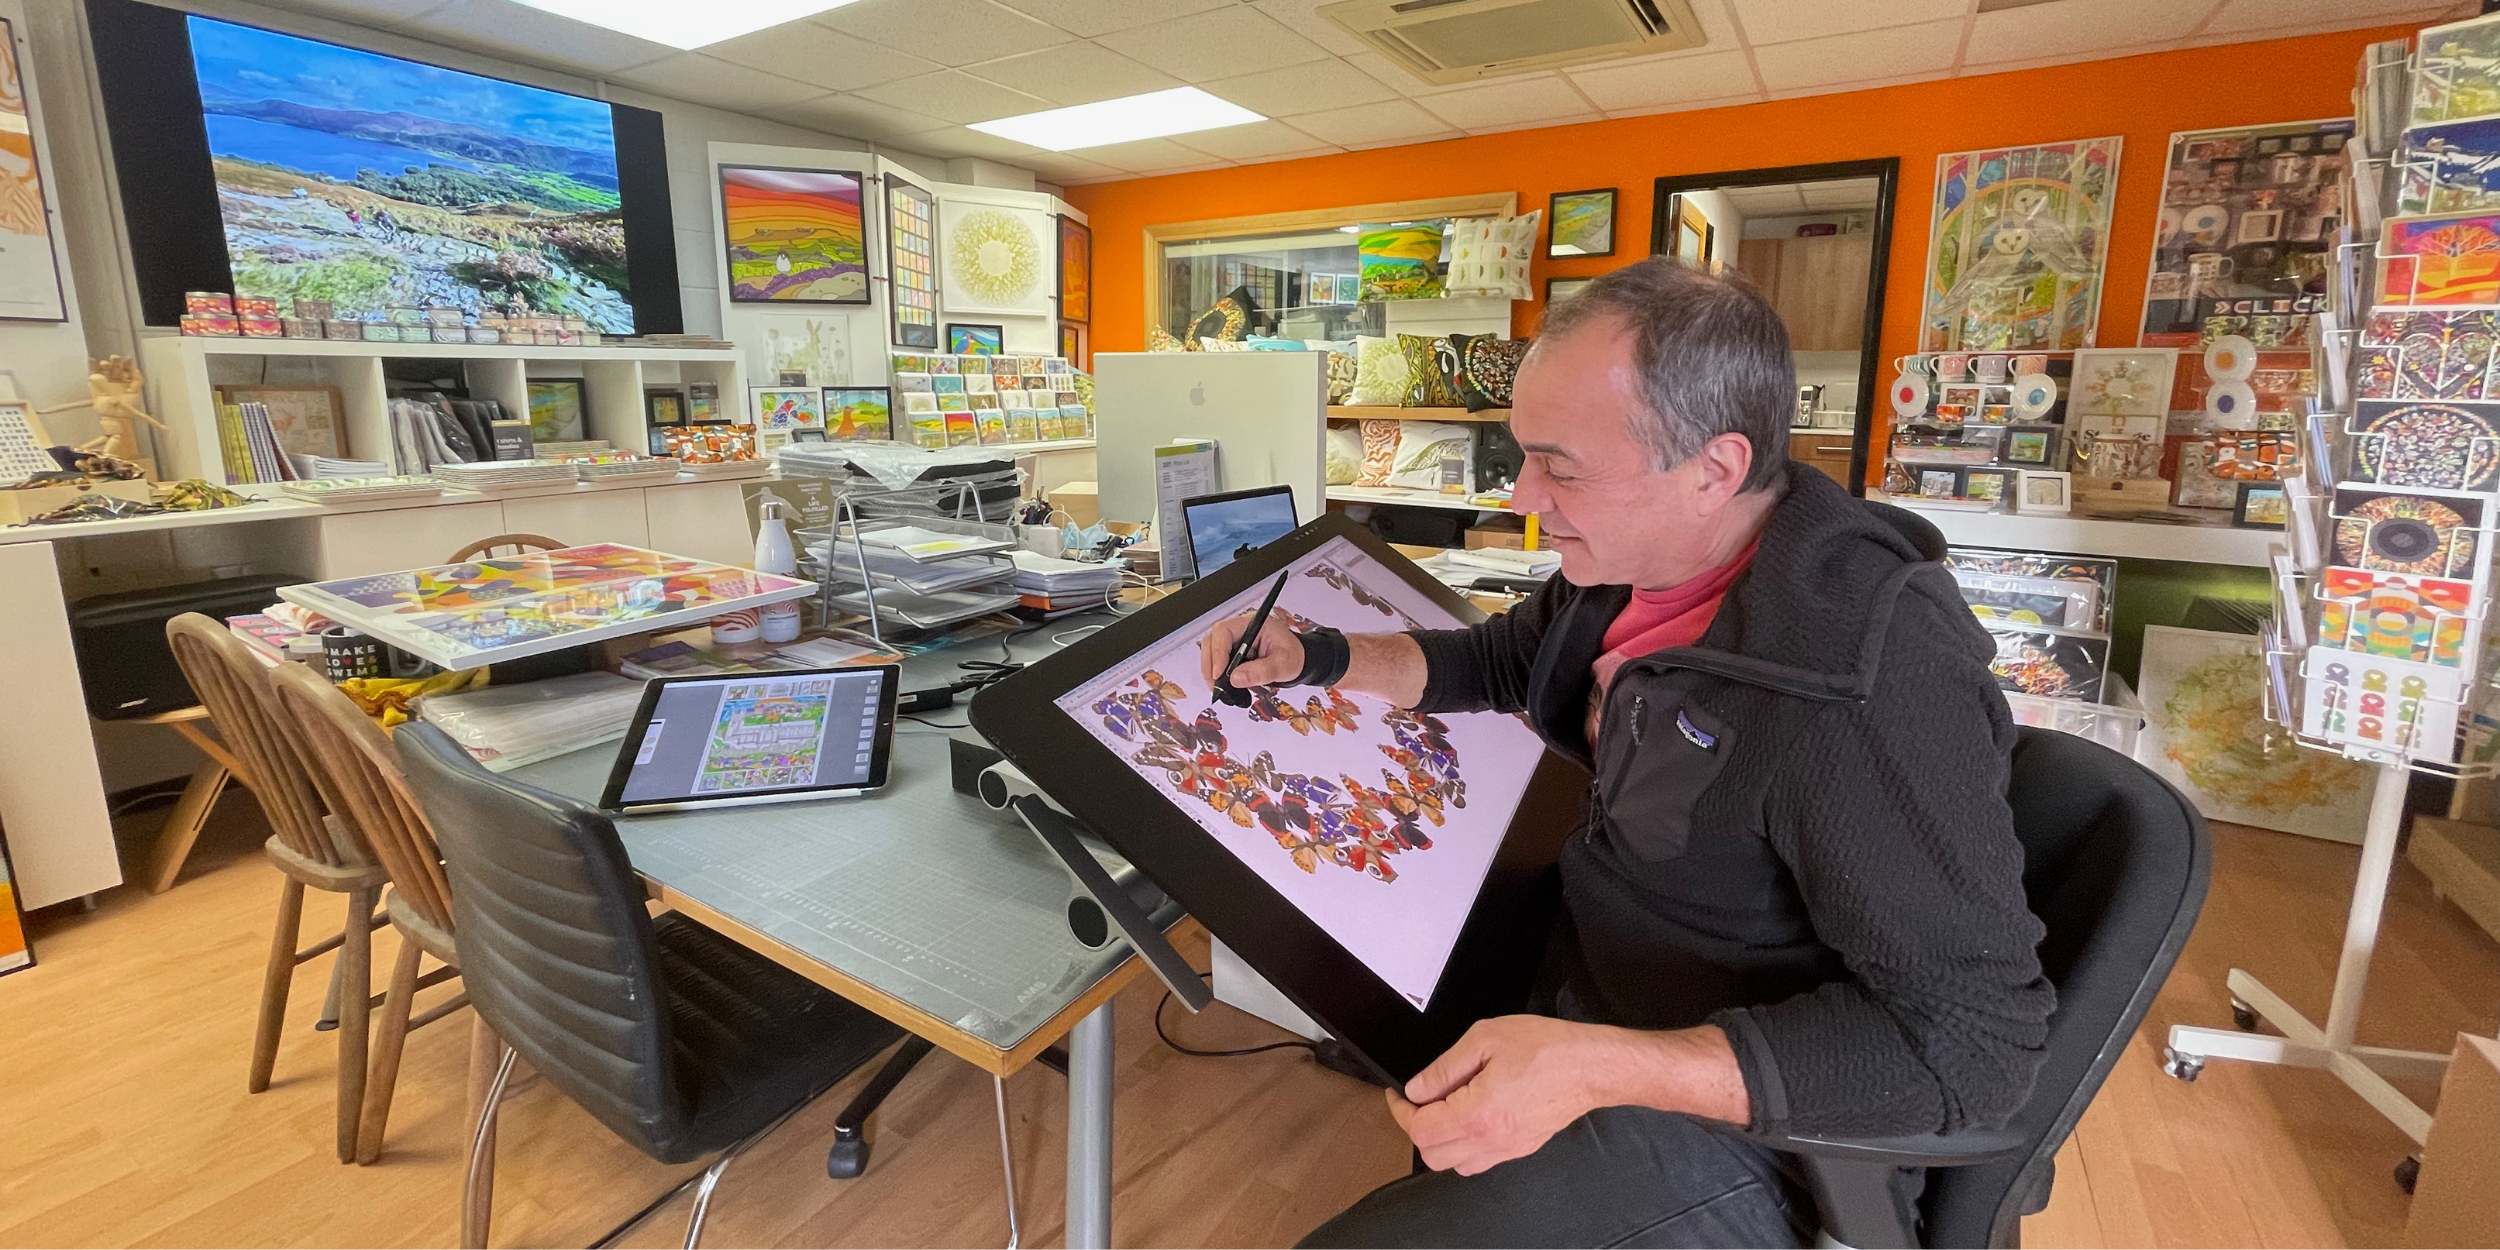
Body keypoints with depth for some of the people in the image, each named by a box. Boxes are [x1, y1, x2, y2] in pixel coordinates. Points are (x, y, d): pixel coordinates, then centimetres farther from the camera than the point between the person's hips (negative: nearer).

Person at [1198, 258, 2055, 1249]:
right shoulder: (1641, 553, -6)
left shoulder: (1871, 684, -33)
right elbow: (1499, 662, 10)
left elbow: (1970, 1040, -28)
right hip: (1589, 962, 8)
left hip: (1732, 1113, -7)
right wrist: (1317, 657, -5)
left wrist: (1597, 1066, -36)